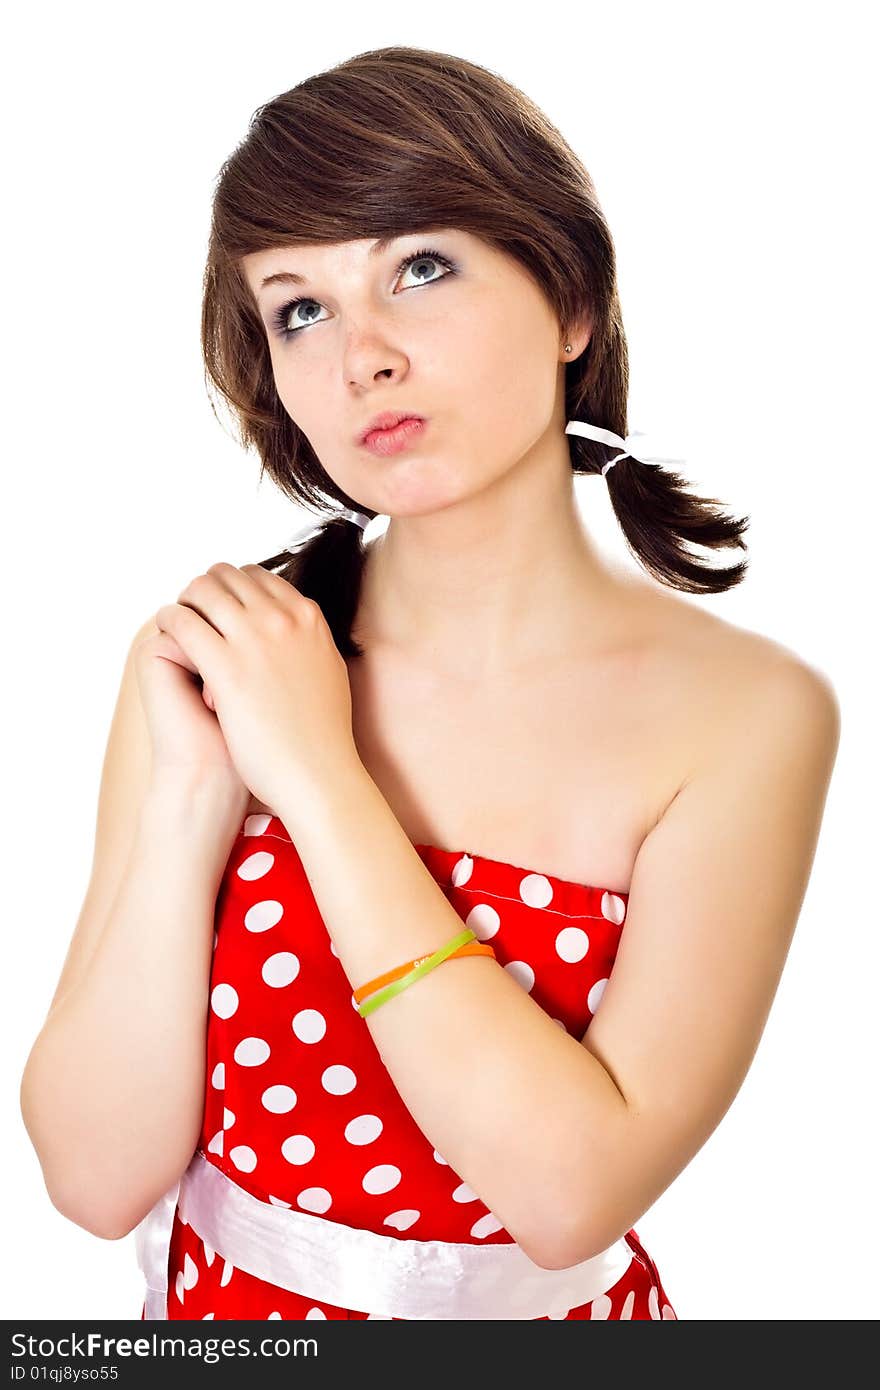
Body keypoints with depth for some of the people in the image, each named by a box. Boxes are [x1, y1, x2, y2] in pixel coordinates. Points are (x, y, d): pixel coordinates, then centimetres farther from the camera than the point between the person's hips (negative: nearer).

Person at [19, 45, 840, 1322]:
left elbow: (573, 1190, -26)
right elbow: (98, 1178, -15)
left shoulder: (746, 713, -19)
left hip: (545, 1306, -1)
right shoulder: (215, 654, -14)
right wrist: (193, 792, -27)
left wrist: (315, 774, -26)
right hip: (223, 1301, 2)